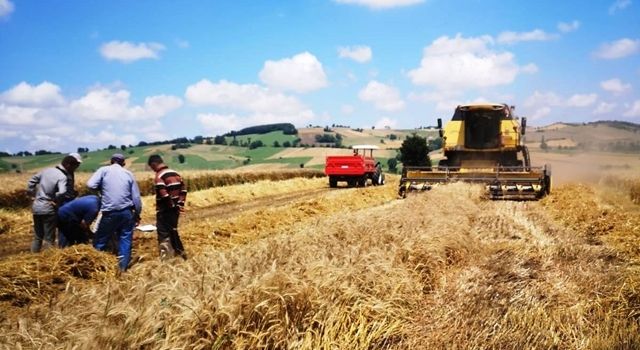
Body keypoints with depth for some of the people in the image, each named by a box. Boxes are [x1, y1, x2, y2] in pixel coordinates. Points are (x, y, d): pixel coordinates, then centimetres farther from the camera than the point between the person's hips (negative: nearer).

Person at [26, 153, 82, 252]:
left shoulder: (47, 170, 5)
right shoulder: (63, 177, -17)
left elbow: (31, 181, 12)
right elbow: (62, 194, -31)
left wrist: (33, 195, 16)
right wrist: (56, 201, -12)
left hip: (36, 207, 7)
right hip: (48, 210, -7)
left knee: (37, 236, 19)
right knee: (49, 238, 3)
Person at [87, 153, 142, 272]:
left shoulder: (104, 170, 2)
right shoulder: (128, 174, 10)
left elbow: (91, 185, -11)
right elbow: (136, 196, 10)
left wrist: (102, 188, 10)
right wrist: (137, 214, 20)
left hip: (110, 213, -2)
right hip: (127, 212, 3)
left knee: (100, 241, 9)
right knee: (125, 240, 11)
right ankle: (122, 267, 11)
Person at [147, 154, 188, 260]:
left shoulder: (159, 176, -15)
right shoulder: (175, 173, 10)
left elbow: (164, 195, -23)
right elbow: (183, 190, 9)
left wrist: (172, 206, -12)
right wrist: (180, 204, 5)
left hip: (165, 210, -8)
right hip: (175, 208, 8)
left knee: (163, 233, -2)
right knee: (172, 230, 20)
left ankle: (166, 256, -3)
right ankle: (179, 252, 26)